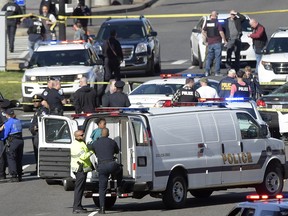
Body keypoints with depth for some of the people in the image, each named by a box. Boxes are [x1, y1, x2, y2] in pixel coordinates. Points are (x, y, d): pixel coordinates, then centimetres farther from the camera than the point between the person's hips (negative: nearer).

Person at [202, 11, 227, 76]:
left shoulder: (207, 23, 5)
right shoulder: (217, 23, -10)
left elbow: (203, 32, 10)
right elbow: (221, 32, -14)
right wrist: (224, 40, -4)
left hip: (210, 43, 5)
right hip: (217, 43, -5)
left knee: (209, 57, 12)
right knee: (217, 58, -1)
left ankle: (207, 71, 6)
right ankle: (217, 72, -3)